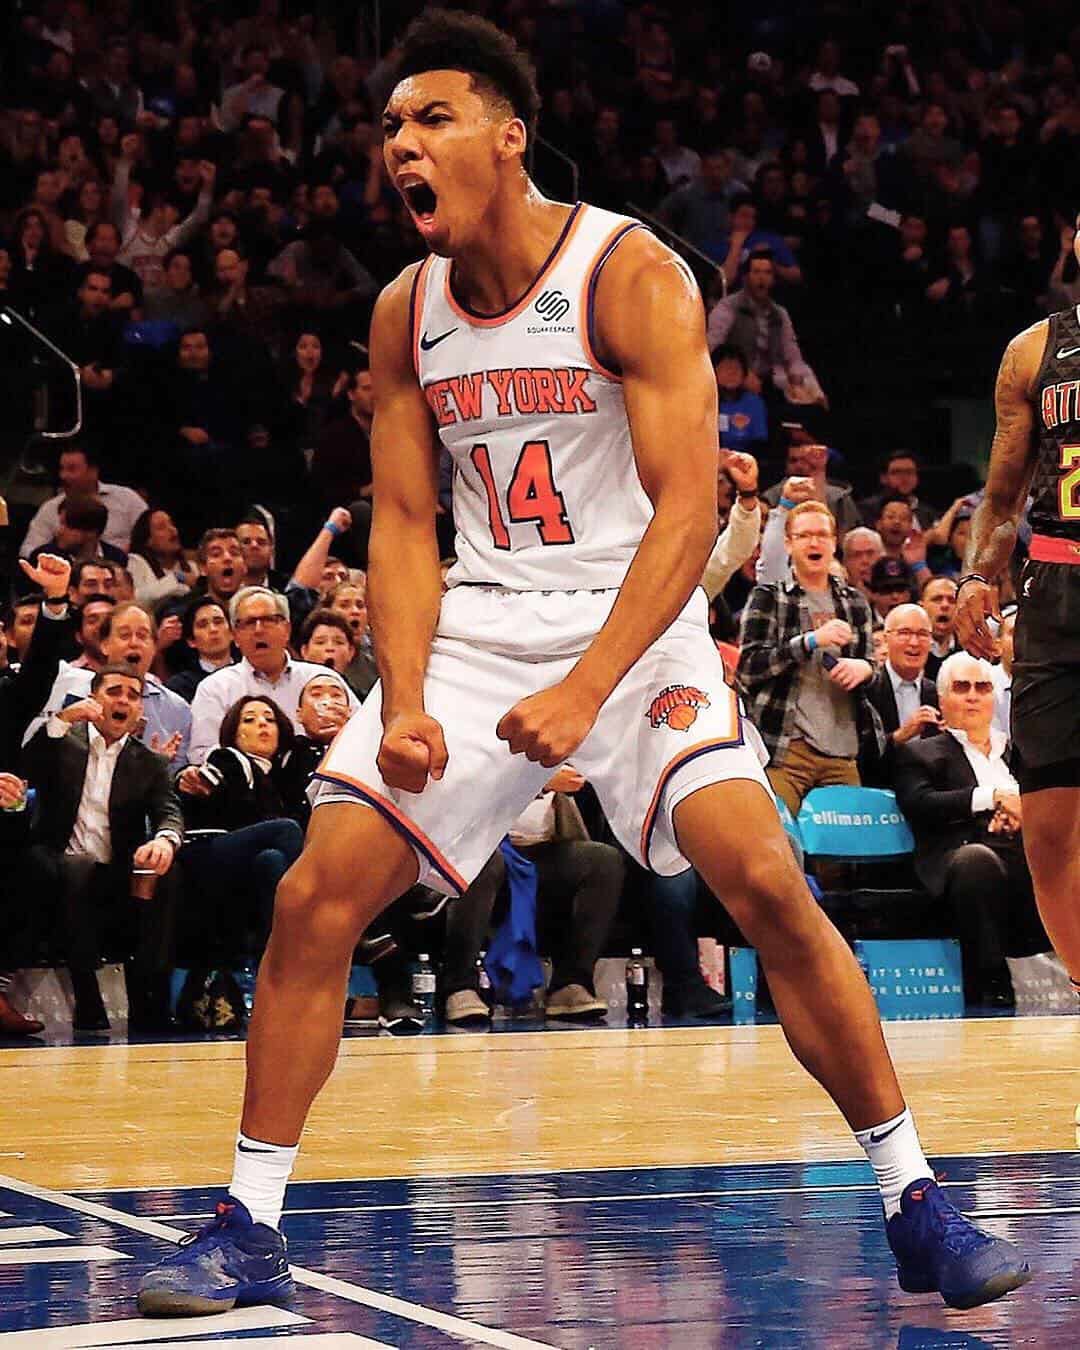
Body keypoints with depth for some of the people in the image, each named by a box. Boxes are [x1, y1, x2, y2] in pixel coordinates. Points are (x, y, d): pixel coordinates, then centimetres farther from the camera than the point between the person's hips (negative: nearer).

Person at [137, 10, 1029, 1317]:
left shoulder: (630, 274, -14)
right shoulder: (405, 312, 3)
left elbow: (689, 507, -20)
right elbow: (405, 524, 5)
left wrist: (588, 690, -29)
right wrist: (405, 705, -11)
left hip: (632, 619, -4)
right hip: (480, 622, 4)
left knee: (764, 880, -20)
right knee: (316, 895, -8)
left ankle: (915, 1204, -6)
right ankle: (248, 1227, 3)